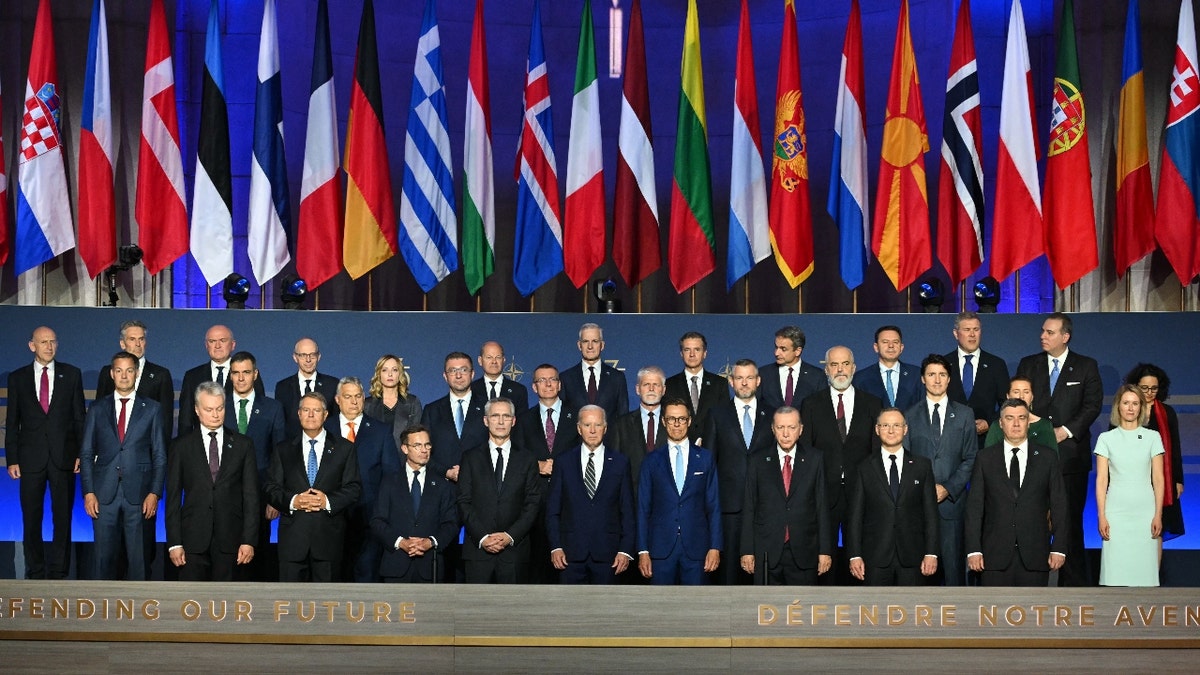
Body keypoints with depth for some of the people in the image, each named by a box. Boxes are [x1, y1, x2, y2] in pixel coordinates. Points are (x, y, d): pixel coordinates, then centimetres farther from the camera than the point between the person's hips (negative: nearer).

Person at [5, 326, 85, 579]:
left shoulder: (71, 374, 6)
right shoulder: (18, 378, 7)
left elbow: (79, 417, 5)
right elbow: (12, 422, 6)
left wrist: (81, 454, -2)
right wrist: (12, 459, 0)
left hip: (63, 456, 0)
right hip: (31, 458, 0)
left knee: (63, 518, 3)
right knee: (31, 519, 5)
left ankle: (58, 572, 11)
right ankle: (35, 573, 14)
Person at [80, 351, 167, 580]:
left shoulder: (151, 409, 7)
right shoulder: (97, 409, 10)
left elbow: (159, 455, 5)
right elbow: (86, 454, 9)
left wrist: (155, 493, -4)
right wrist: (88, 492, -1)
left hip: (138, 494, -1)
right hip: (104, 494, 1)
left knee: (137, 555, 1)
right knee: (104, 554, 2)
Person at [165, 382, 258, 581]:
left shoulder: (243, 445, 8)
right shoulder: (180, 446, 8)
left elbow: (251, 496, 4)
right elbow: (173, 498, 5)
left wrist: (249, 540, -4)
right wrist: (174, 543, -3)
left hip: (231, 540, 0)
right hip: (194, 540, 0)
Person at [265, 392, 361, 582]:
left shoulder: (344, 448, 9)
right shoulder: (284, 450, 13)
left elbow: (354, 488, 2)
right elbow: (272, 489, 7)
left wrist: (329, 501, -14)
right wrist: (292, 501, -13)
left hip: (329, 537, -1)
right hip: (292, 535, 1)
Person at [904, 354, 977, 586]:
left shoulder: (964, 414, 10)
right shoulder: (910, 416, 10)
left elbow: (971, 458, 6)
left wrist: (949, 488, -6)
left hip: (952, 501, 0)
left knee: (953, 564, -3)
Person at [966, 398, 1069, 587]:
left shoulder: (1047, 457, 8)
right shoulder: (985, 458, 7)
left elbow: (1059, 505, 6)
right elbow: (974, 506, 4)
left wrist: (1059, 548, -1)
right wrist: (973, 550, -4)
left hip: (1035, 556, 0)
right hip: (995, 555, 0)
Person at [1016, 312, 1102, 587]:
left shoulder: (1086, 366, 7)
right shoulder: (1028, 365, 13)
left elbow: (1093, 405, -1)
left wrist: (1065, 431, -11)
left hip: (1071, 452, -2)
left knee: (1071, 520, -2)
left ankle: (1074, 582, 4)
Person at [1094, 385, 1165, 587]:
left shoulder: (1152, 437, 7)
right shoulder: (1106, 438, 6)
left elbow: (1158, 480, 5)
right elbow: (1101, 480, 3)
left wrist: (1158, 515, -2)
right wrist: (1101, 516, -3)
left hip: (1145, 511, 0)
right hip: (1116, 511, 0)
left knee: (1144, 568, -2)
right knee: (1115, 571, -4)